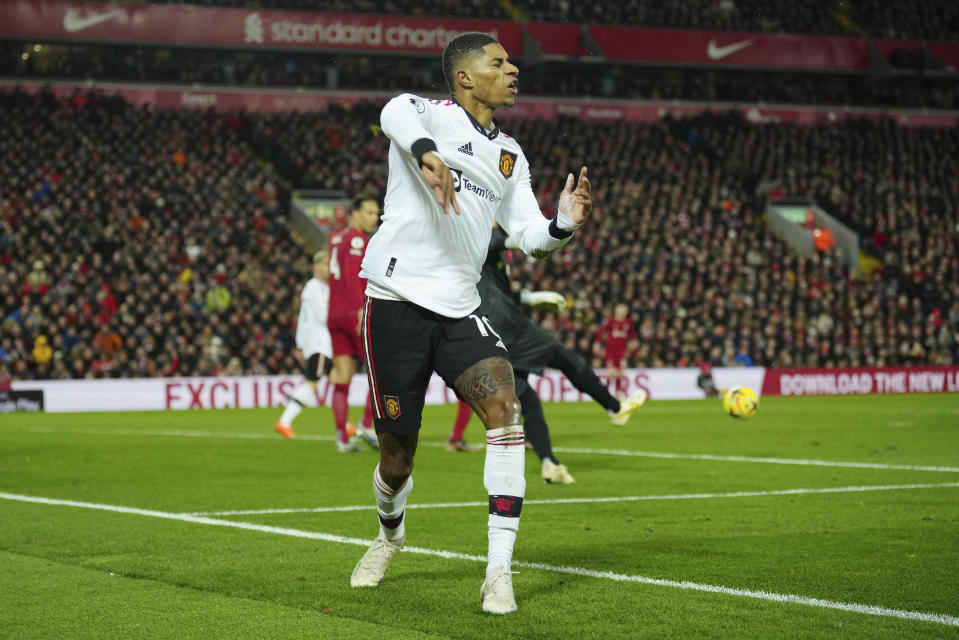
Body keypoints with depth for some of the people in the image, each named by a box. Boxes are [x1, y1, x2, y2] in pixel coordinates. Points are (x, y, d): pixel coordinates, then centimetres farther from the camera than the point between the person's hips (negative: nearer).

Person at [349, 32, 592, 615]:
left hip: (460, 309, 5)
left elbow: (531, 236, 16)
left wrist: (563, 224, -8)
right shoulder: (430, 114, -2)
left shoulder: (511, 156, 19)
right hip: (398, 298, -5)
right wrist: (426, 152, -50)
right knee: (397, 456, 3)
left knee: (505, 405, -21)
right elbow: (396, 113, -27)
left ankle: (499, 572, -20)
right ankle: (391, 534, 39)